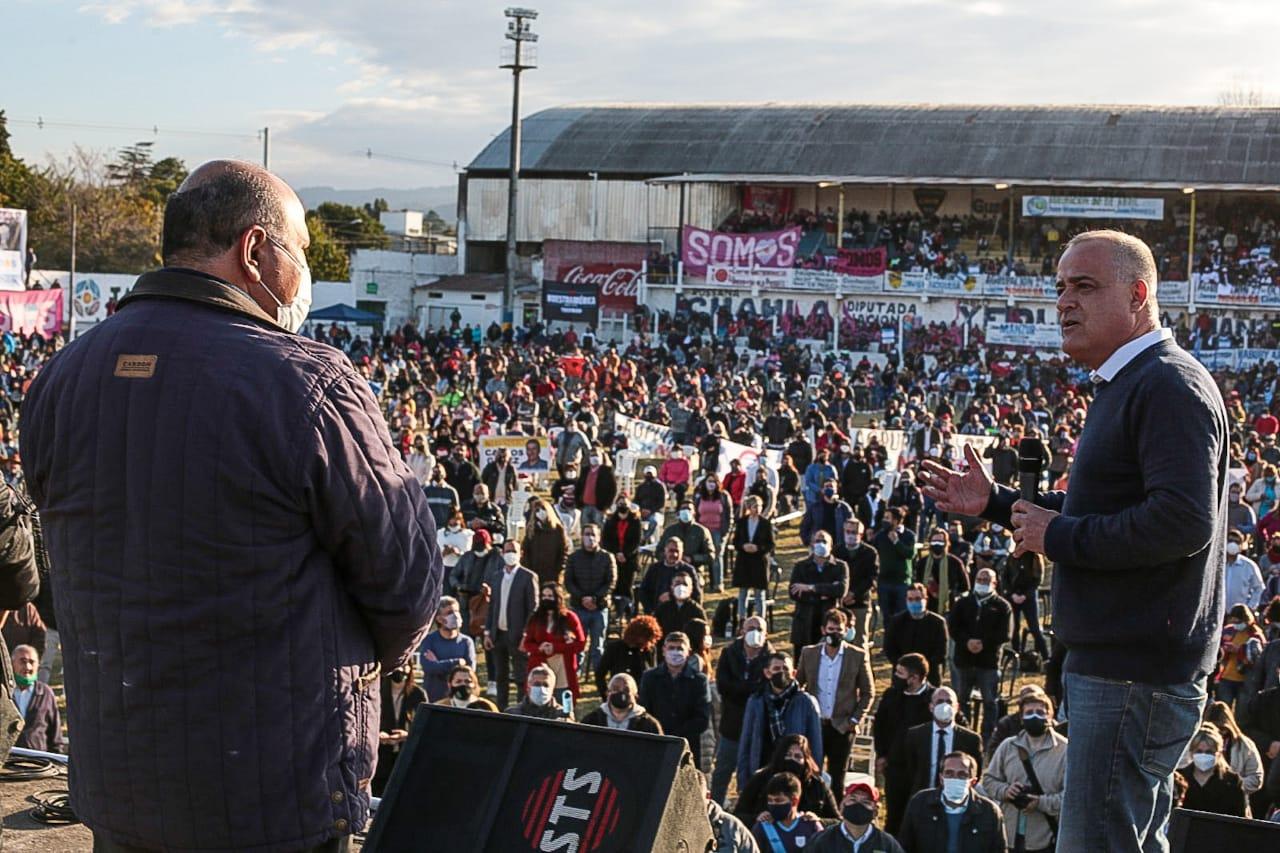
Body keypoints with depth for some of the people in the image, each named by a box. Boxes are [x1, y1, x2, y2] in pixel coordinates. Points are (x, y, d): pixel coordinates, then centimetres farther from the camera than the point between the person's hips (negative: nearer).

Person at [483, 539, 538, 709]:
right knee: (500, 677, 12)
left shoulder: (528, 577, -5)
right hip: (498, 635, 6)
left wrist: (526, 636, -14)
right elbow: (492, 607, 14)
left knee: (521, 679, -2)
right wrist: (487, 632, 6)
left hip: (518, 636, -6)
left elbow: (533, 609, -8)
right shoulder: (497, 578, 13)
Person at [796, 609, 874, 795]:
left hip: (841, 727, -1)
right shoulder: (808, 653, 4)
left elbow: (868, 692, 3)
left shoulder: (858, 656, -2)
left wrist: (855, 720, -4)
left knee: (836, 780, 5)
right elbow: (798, 685, 12)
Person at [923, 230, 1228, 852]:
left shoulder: (1169, 386, -16)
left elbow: (1182, 521, -27)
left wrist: (1059, 537, -18)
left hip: (1134, 676, -11)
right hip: (1118, 662, 11)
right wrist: (995, 503, 19)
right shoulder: (1125, 386, 19)